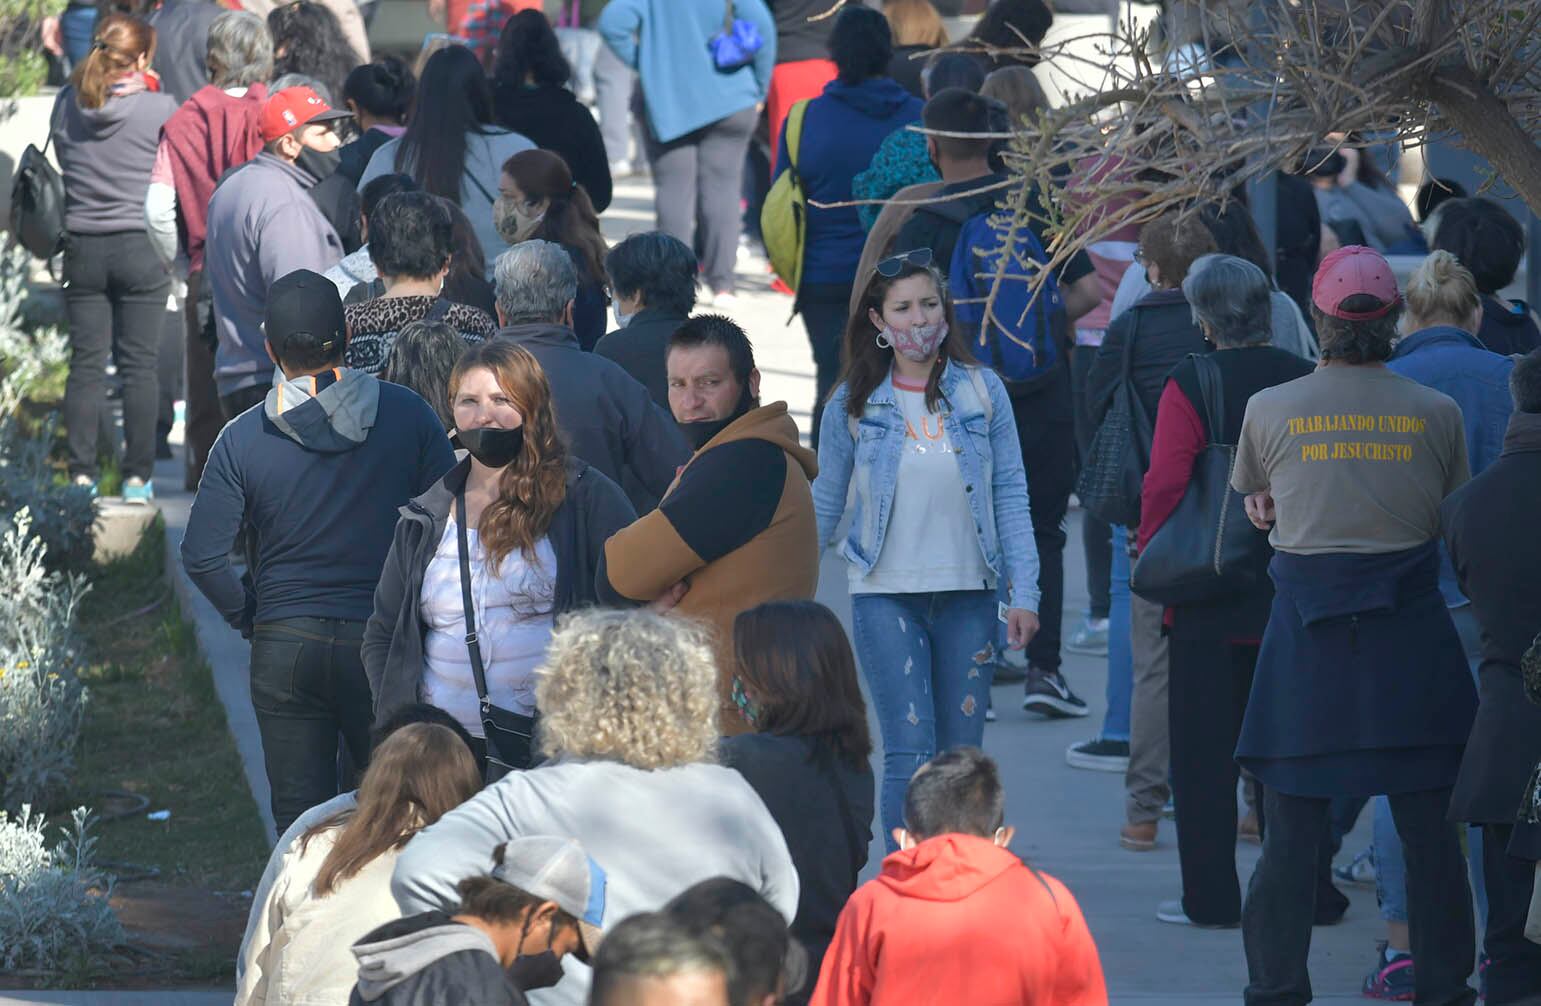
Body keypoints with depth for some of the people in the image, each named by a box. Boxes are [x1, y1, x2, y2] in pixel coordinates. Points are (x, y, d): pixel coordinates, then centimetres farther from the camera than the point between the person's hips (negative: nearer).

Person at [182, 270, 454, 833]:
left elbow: (201, 557, -8)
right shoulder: (407, 415, -6)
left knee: (299, 818, 8)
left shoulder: (242, 439, -6)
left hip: (284, 648, 0)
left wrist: (248, 617, 8)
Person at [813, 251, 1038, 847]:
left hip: (967, 594, 2)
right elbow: (823, 506, 10)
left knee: (961, 756, 5)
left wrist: (1023, 593, -1)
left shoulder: (982, 391, 3)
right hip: (885, 594, -2)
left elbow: (1010, 496, 4)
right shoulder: (853, 405, 1)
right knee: (909, 751, -11)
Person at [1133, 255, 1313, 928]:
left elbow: (1164, 486, -15)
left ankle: (1211, 898, 4)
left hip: (1212, 598, -4)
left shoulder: (1189, 386, -11)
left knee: (1204, 750, 4)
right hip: (1296, 592, 4)